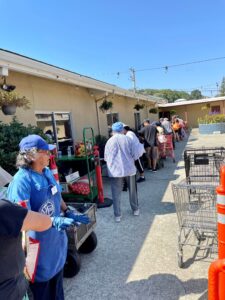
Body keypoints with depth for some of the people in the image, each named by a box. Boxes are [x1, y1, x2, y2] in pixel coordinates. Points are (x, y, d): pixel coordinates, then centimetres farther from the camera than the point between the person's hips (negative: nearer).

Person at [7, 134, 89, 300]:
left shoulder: (47, 172, -1)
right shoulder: (22, 180, -26)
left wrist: (69, 213, 9)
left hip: (56, 238, 8)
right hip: (39, 244, -7)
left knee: (56, 281, 29)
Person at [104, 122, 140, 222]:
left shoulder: (109, 141, -2)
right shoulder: (127, 139, -2)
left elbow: (106, 158, 5)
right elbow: (135, 155, -1)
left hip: (115, 170, -1)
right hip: (129, 169, 2)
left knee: (116, 193, 6)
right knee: (132, 190, 19)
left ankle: (117, 215, 9)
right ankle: (135, 209, 34)